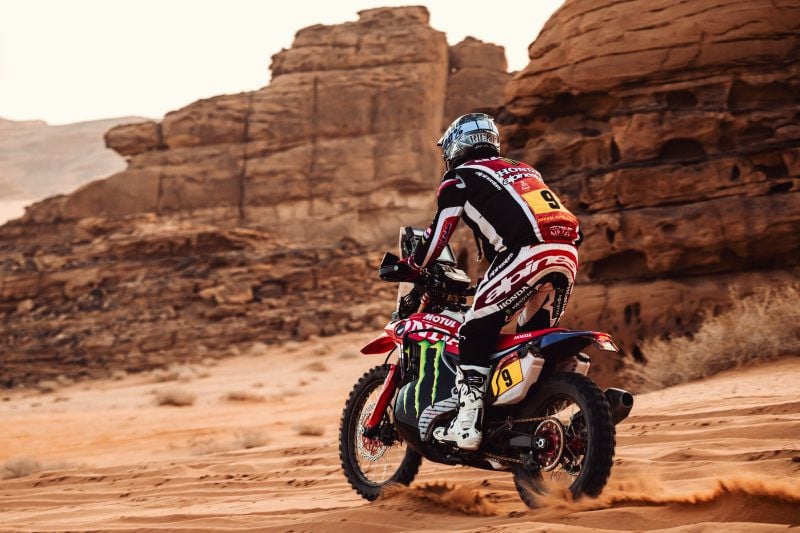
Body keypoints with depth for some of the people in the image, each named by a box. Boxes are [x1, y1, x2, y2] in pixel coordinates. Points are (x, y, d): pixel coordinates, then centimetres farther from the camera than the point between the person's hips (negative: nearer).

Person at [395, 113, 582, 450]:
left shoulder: (459, 178, 13)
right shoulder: (524, 171, 34)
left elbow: (438, 233, 11)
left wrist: (410, 268, 25)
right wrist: (493, 280, 53)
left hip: (526, 254, -7)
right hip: (566, 254, 7)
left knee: (475, 332, -1)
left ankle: (467, 423, -11)